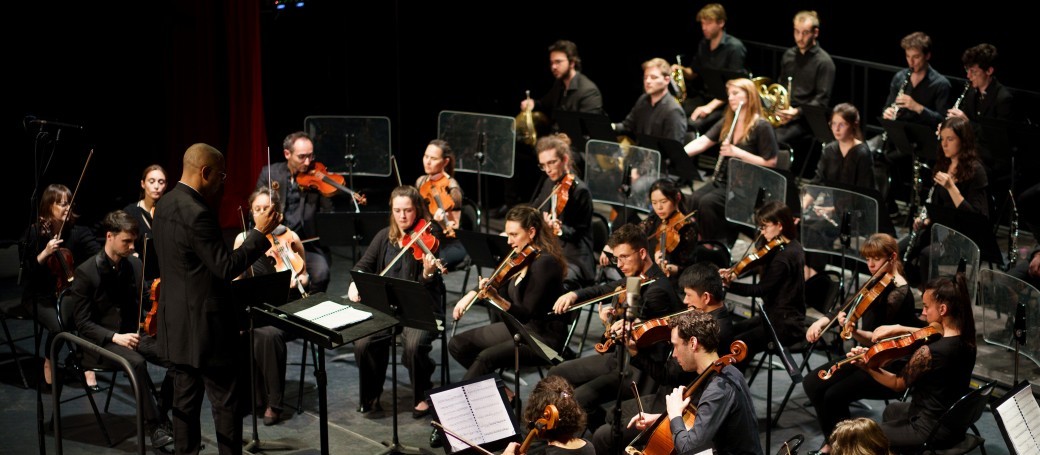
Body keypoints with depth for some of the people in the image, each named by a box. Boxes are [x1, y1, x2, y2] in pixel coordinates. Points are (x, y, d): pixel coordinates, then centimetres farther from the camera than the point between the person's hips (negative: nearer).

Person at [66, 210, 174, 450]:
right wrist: (115, 336, -25)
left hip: (133, 334, 5)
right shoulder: (86, 273, -11)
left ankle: (163, 412, -8)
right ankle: (156, 427, -27)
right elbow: (82, 323, -11)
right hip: (100, 341, -5)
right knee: (136, 362, -36)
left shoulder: (135, 265, 5)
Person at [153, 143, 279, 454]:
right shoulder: (196, 213, -23)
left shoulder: (165, 205, 7)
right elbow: (226, 267, -22)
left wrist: (212, 204, 10)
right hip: (204, 325, -9)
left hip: (176, 323, 9)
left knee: (185, 399, 13)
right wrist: (260, 233, -16)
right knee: (226, 402, 0)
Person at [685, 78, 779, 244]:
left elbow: (770, 163, -13)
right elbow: (702, 142, 3)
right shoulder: (726, 122, 12)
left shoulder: (762, 127, -9)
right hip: (723, 181, 7)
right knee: (695, 199, -20)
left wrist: (737, 152, -19)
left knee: (707, 202, -27)